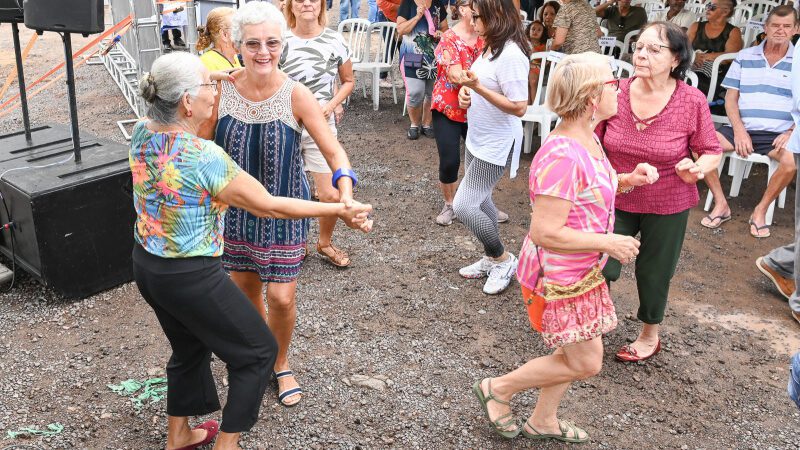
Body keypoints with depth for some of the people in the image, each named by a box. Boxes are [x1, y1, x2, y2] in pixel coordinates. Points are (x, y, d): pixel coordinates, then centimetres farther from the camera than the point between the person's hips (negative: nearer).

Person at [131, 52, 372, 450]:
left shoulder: (141, 132, -6)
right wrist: (338, 210, -11)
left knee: (189, 347, 29)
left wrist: (215, 91, 21)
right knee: (258, 352, 13)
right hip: (190, 276, -8)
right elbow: (268, 206, -20)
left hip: (146, 265, 8)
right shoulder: (205, 157, -28)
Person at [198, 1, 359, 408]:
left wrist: (346, 192, -35)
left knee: (281, 298, -1)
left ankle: (281, 365, 30)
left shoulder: (296, 96, -17)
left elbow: (333, 151, -18)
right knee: (246, 289, 14)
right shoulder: (221, 91, -11)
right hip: (236, 208, 2)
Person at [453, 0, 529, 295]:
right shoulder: (491, 46, 4)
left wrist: (478, 87, -30)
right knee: (479, 202, 18)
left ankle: (503, 259, 12)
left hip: (495, 145, -9)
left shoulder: (511, 55, -25)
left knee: (463, 206, -9)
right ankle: (491, 260, 35)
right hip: (477, 138, 10)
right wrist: (466, 92, -2)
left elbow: (519, 107, -26)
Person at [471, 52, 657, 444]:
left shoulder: (587, 139, 1)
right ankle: (497, 389, 19)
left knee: (575, 353, 20)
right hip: (559, 274, -9)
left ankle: (543, 421, 40)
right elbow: (545, 233, -30)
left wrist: (628, 180, 5)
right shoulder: (562, 156, -30)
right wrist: (608, 243, -23)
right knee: (586, 363, 2)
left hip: (582, 269, 10)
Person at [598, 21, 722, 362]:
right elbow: (594, 141, 3)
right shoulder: (617, 92, -12)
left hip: (667, 205, -1)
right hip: (617, 199, 1)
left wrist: (697, 169, -25)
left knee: (654, 273, 15)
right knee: (600, 267, -2)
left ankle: (650, 336, 43)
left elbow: (712, 152, -4)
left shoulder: (692, 102, -16)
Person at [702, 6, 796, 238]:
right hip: (741, 129, 2)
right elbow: (731, 98, 7)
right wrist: (738, 130, -9)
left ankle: (761, 210, -10)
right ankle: (721, 204, -10)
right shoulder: (745, 57, 11)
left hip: (777, 134, -1)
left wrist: (791, 133, -13)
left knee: (792, 159, -34)